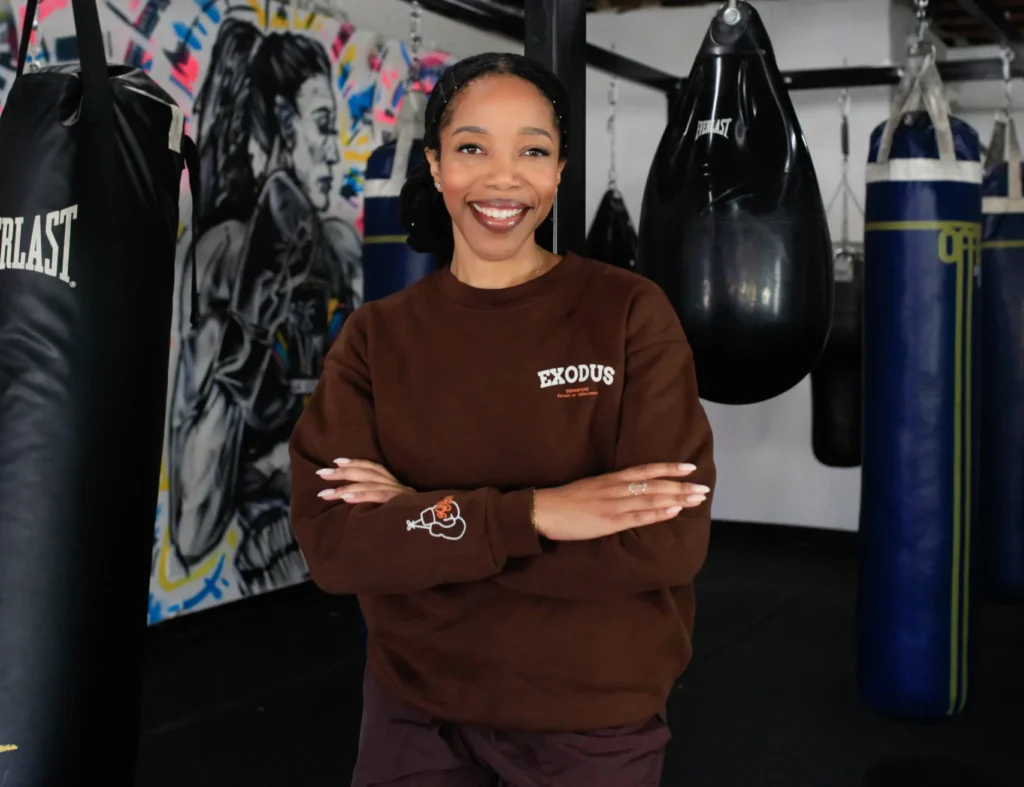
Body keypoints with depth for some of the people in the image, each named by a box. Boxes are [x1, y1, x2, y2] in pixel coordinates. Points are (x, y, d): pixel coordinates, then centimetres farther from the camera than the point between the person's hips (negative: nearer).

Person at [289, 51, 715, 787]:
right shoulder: (375, 335, -2)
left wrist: (423, 519, -17)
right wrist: (531, 513, -23)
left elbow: (669, 541, -18)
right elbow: (330, 541, -12)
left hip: (592, 720, -1)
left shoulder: (629, 311, -9)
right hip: (413, 711, 2)